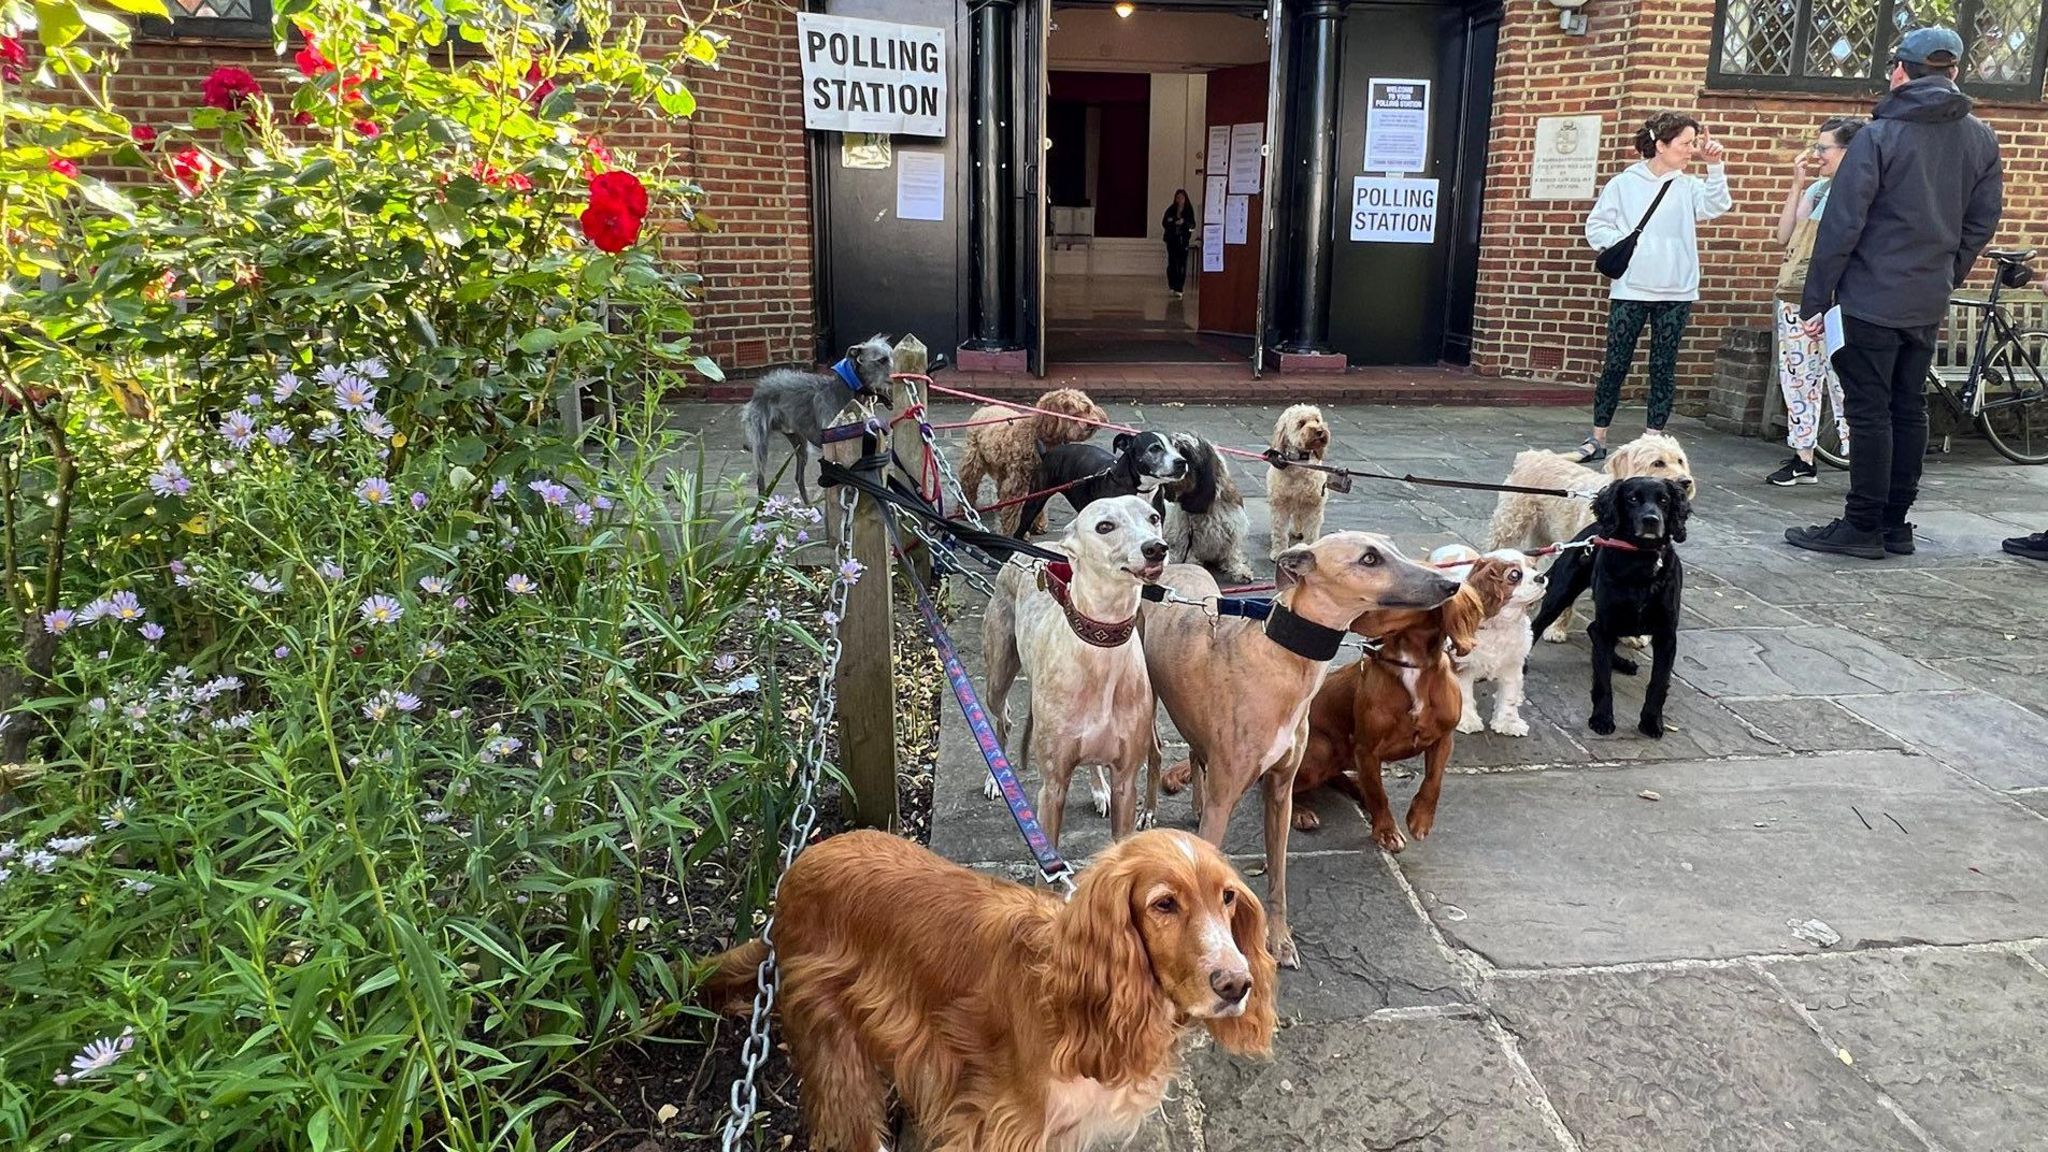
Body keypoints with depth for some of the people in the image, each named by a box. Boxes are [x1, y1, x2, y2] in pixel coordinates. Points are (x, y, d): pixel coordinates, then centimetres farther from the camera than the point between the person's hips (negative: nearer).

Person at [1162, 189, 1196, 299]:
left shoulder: (1189, 210, 2)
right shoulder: (1171, 209, 4)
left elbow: (1192, 225, 0)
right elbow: (1164, 223, 3)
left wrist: (1184, 222, -19)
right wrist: (1174, 223, -16)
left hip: (1183, 240, -1)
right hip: (1172, 240, 1)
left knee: (1182, 265, -7)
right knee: (1172, 263, 1)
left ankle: (1178, 289, -7)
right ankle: (1172, 286, 18)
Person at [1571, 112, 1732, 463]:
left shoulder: (1689, 186, 6)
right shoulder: (1624, 183, 2)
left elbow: (1716, 206, -10)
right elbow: (1596, 225, 3)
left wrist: (1714, 166, -19)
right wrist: (1617, 243, -14)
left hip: (1676, 293, 2)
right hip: (1630, 290, -2)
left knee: (1664, 367, 5)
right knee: (1616, 364, 1)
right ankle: (1597, 439, 10)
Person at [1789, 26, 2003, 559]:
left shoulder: (1878, 136, -10)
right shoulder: (1982, 140, 9)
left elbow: (1841, 225, -14)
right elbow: (1981, 225, 10)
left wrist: (1816, 299, -10)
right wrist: (1946, 278, 20)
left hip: (1872, 299, -6)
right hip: (1929, 304, 6)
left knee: (1869, 412, -3)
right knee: (1909, 410, 11)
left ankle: (1863, 526, -1)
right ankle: (1895, 525, 16)